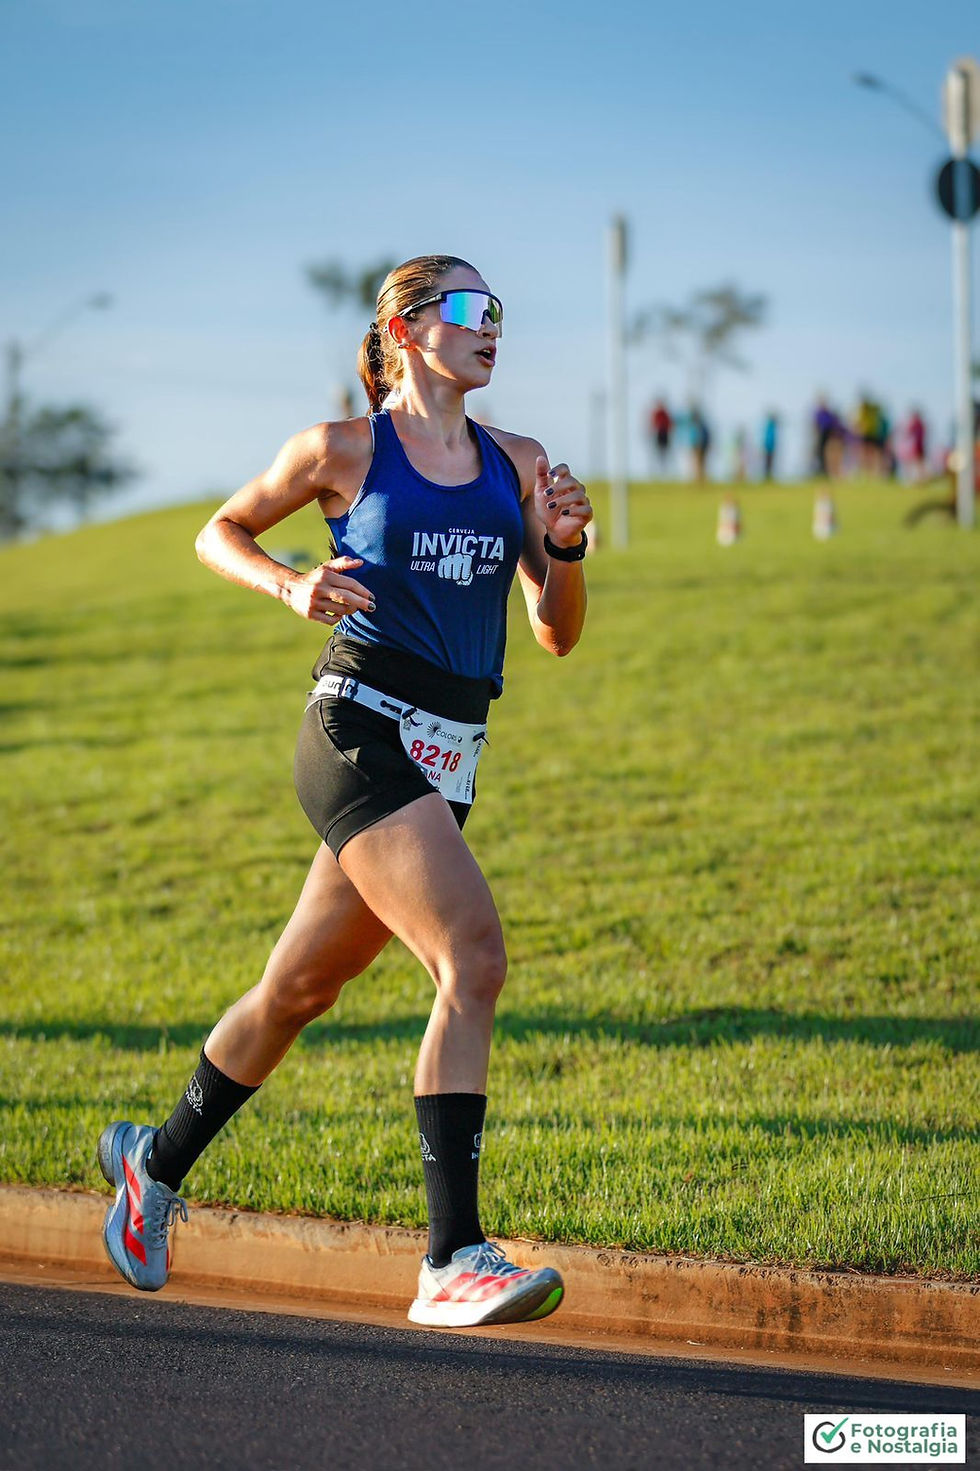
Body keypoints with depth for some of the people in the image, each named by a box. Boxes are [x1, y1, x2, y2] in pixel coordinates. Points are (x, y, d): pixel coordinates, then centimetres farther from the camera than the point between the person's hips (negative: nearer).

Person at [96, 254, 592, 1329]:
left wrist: (565, 546, -7)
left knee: (302, 986, 16)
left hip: (446, 761, 6)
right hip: (359, 732, -6)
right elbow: (220, 533, 14)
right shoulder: (341, 450, 1)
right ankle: (452, 1262, -26)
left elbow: (558, 635, 12)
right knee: (474, 959, -23)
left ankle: (156, 1162, 39)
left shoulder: (518, 466, 13)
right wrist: (291, 585, -5)